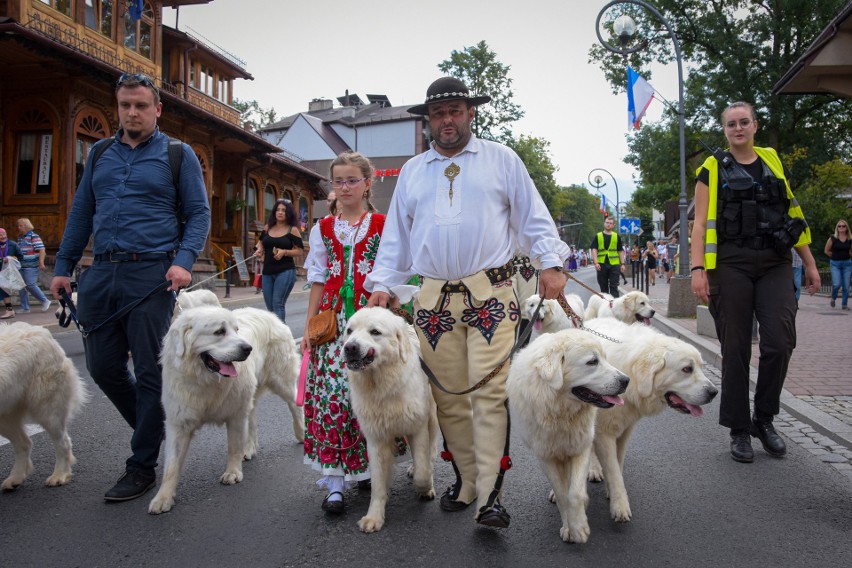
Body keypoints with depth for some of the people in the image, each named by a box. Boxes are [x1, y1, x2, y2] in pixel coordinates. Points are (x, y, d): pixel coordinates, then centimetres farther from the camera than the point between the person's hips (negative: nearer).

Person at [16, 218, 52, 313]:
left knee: (30, 285, -11)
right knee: (22, 287, 7)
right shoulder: (20, 237, 15)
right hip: (22, 266, 8)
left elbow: (41, 249, -16)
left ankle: (45, 301, 5)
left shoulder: (33, 236, -9)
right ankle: (25, 308, 13)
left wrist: (41, 263, -23)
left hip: (31, 266, -8)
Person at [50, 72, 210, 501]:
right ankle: (152, 429, 31)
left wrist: (184, 260, -15)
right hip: (101, 275, 5)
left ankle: (141, 468, 11)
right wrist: (63, 265, 13)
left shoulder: (178, 155, 3)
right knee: (103, 367, 8)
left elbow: (199, 213, 0)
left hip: (152, 276, -5)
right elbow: (81, 213, 18)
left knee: (150, 372, -1)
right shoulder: (100, 154, 15)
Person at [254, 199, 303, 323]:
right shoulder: (268, 228, 12)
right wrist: (259, 250, 6)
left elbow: (299, 251, -2)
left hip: (285, 272, -6)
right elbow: (261, 242, 27)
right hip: (267, 271, 6)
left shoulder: (293, 230, -1)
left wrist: (284, 252, -16)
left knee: (278, 304, -13)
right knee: (270, 306, 8)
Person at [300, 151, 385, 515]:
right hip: (332, 318, 2)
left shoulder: (382, 225, 4)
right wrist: (310, 324, 7)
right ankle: (334, 482, 1)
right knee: (331, 391, -5)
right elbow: (318, 280, 12)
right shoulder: (323, 229, 11)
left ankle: (368, 467, 19)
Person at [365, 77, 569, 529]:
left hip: (490, 294, -3)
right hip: (434, 299, 3)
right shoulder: (411, 171, 19)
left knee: (490, 391, -11)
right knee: (449, 396, 5)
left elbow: (532, 217, 9)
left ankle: (489, 495, -7)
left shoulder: (501, 160, 11)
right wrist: (383, 283, 11)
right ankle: (465, 479, 19)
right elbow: (396, 235, 20)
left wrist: (550, 263, -3)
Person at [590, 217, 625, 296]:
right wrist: (596, 263, -13)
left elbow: (621, 251, 12)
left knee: (614, 286, -4)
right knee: (603, 286, 9)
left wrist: (622, 264, 4)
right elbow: (594, 250, 0)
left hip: (614, 264, 0)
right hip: (602, 264, 0)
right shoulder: (598, 236, 7)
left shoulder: (617, 237, 10)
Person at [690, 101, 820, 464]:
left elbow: (793, 213, 17)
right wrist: (697, 269, -13)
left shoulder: (773, 162, 15)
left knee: (780, 342, -7)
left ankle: (764, 419, 14)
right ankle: (739, 430, 12)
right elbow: (701, 223, -2)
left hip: (774, 265, 3)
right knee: (736, 348, 0)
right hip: (731, 266, -3)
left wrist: (809, 262, 14)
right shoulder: (713, 169, 5)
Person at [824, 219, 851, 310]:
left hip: (847, 263, 2)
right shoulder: (832, 239, -4)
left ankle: (844, 304, 13)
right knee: (836, 284, -12)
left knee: (846, 286, 2)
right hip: (835, 264, -2)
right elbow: (827, 251, 5)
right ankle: (833, 298, 18)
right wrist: (836, 256, 5)